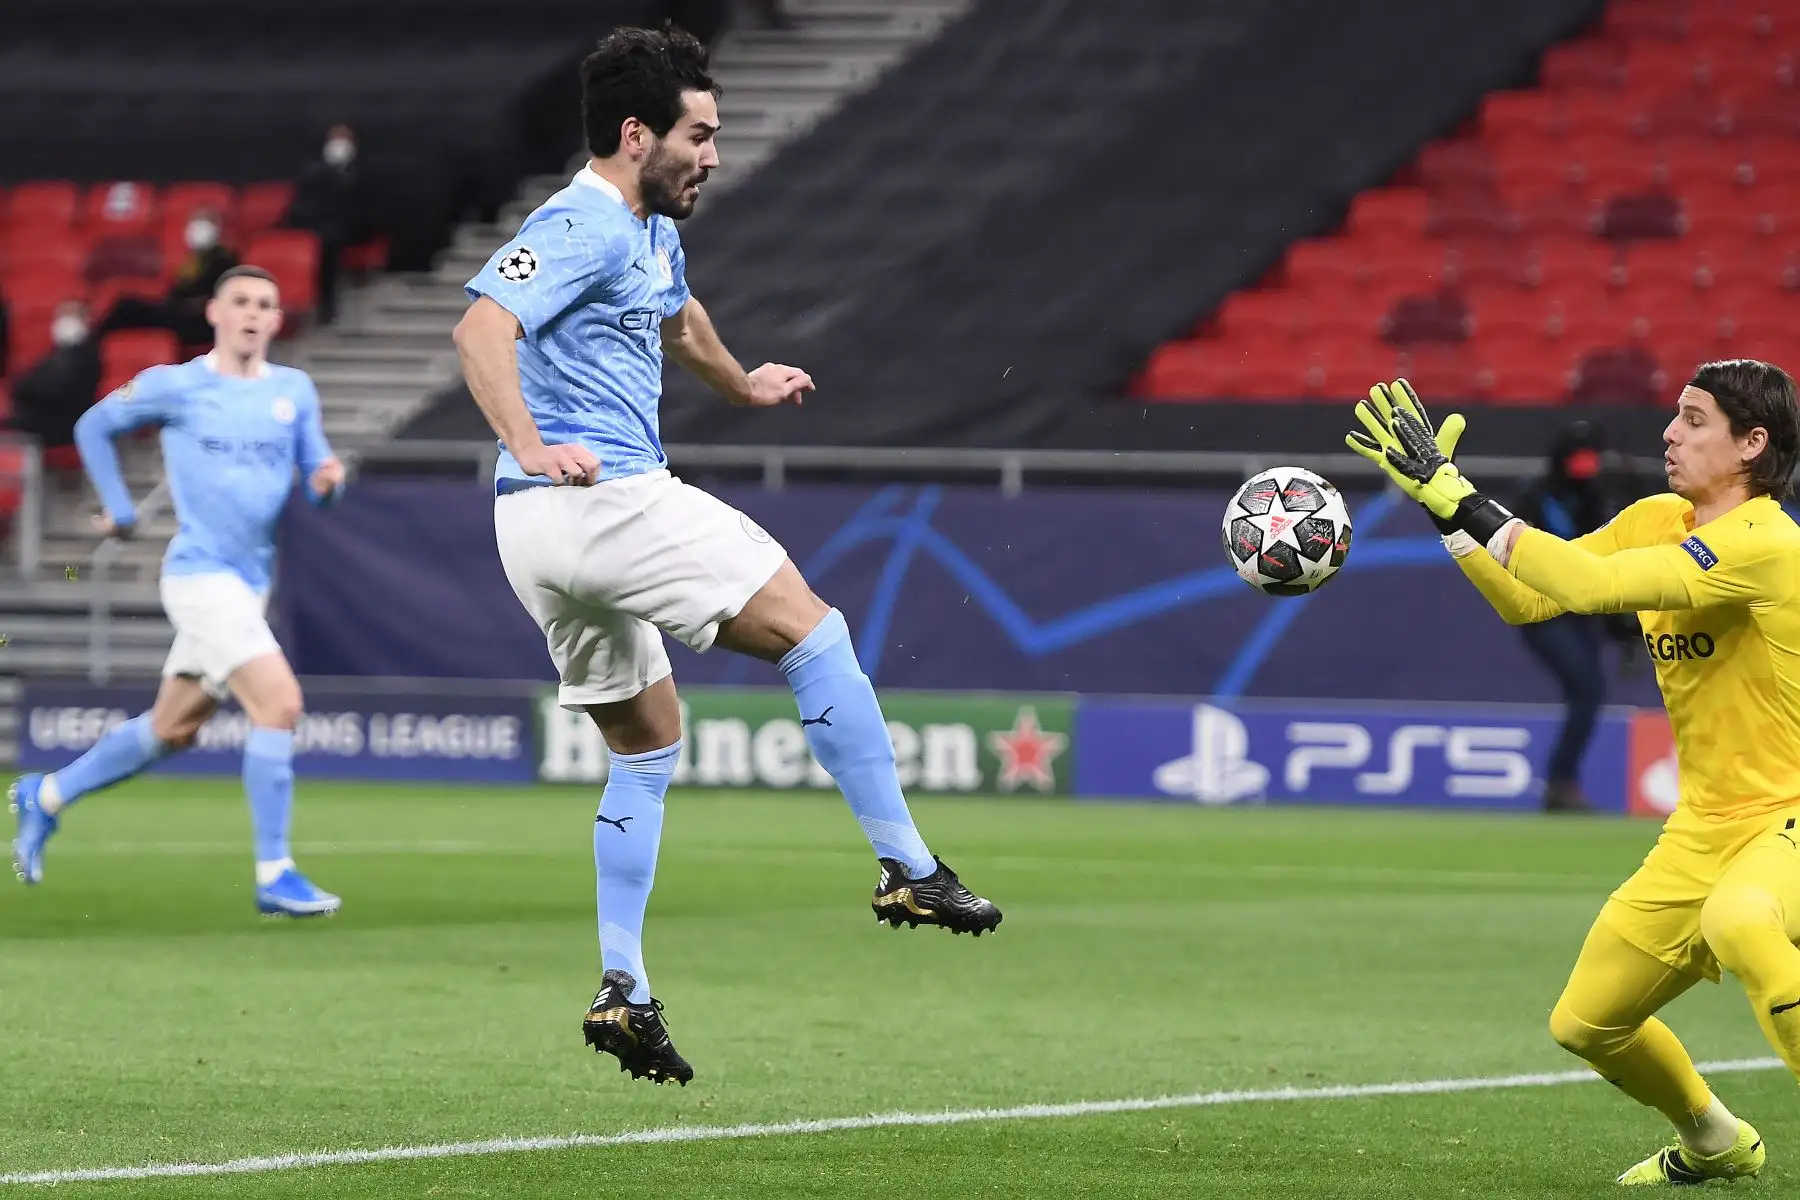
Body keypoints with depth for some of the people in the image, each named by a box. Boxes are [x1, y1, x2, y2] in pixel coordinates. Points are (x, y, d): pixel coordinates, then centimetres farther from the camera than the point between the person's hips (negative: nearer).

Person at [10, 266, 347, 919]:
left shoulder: (294, 391, 8)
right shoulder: (176, 386, -4)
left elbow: (316, 479, 9)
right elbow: (93, 426, 9)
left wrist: (327, 479, -14)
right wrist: (120, 511, 5)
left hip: (250, 582, 7)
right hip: (200, 574, -7)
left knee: (171, 730, 17)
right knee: (279, 703, -21)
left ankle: (45, 798, 37)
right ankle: (274, 876, -17)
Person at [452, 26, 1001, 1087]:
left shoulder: (649, 232, 20)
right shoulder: (582, 228, -12)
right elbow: (482, 330, -26)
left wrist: (741, 384, 58)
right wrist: (533, 448, -38)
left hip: (547, 531, 11)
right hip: (602, 500, -11)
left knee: (648, 744, 16)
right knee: (811, 630, -6)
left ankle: (623, 990, 12)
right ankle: (908, 868, -7)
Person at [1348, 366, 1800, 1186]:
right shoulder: (1656, 522, 6)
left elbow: (1593, 585, -29)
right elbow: (1527, 599, 10)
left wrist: (1461, 501, -25)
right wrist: (1446, 501, -1)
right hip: (1704, 828, 9)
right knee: (1586, 1025, 14)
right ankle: (1714, 1143, 42)